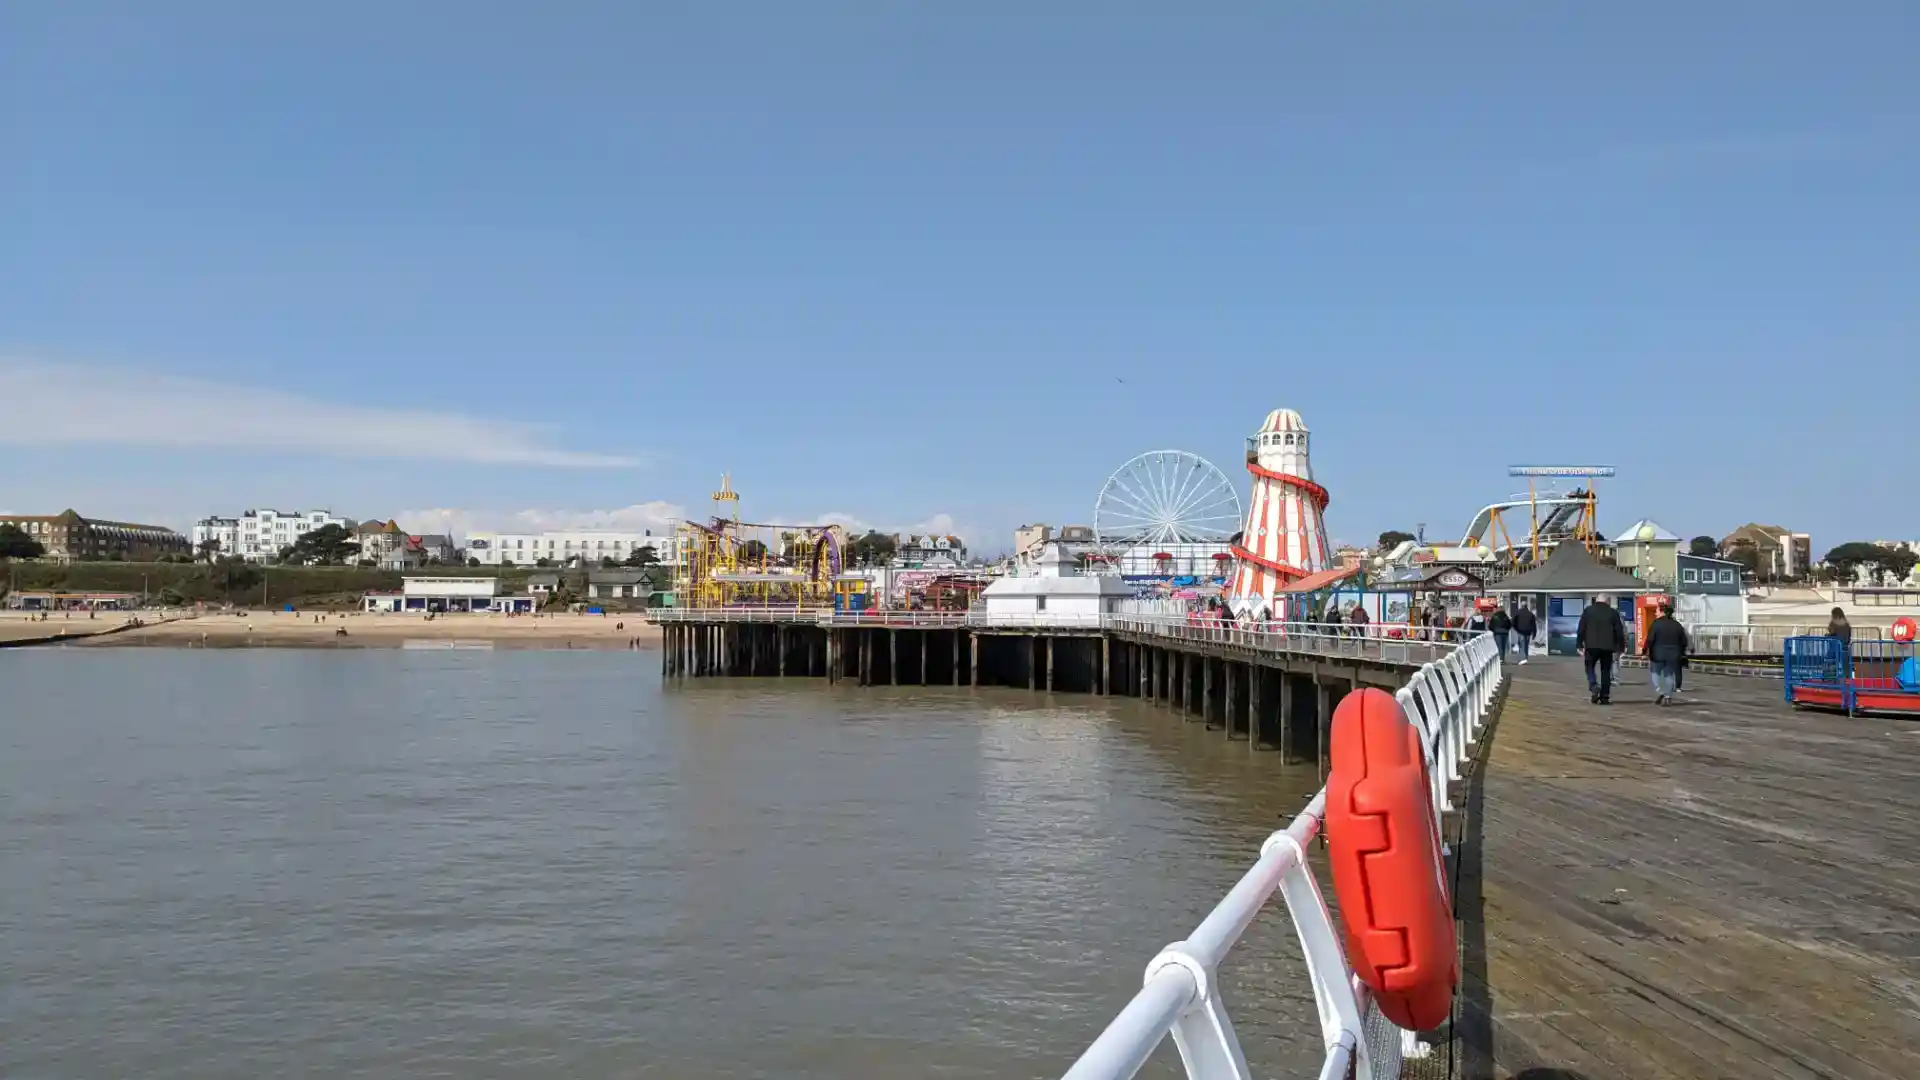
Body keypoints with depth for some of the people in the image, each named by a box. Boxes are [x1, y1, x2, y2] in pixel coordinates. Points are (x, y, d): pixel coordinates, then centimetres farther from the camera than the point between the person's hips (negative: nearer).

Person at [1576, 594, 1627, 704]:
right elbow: (1619, 631, 4)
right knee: (1605, 671, 7)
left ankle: (1594, 686, -14)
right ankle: (1604, 697, 6)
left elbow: (1581, 629, -1)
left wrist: (1579, 645, 2)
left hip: (1591, 646, -1)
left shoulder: (1588, 610, 2)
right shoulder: (1613, 612, 4)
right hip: (1607, 647, 1)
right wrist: (1621, 646, 11)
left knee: (1590, 667, 13)